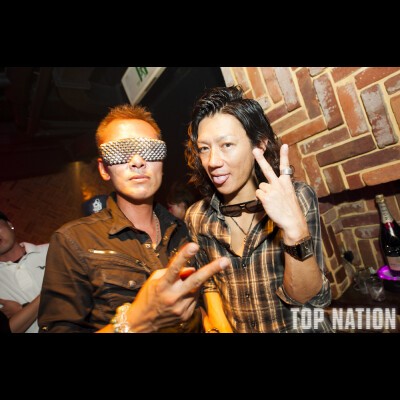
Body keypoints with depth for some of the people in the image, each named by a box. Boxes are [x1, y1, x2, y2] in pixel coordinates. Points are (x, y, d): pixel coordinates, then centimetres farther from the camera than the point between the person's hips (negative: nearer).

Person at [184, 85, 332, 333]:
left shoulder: (298, 198, -13)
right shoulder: (196, 218, -7)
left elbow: (305, 298, -15)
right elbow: (210, 283, 7)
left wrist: (295, 229, -29)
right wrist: (220, 325, -8)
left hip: (299, 326, -1)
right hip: (233, 328, 2)